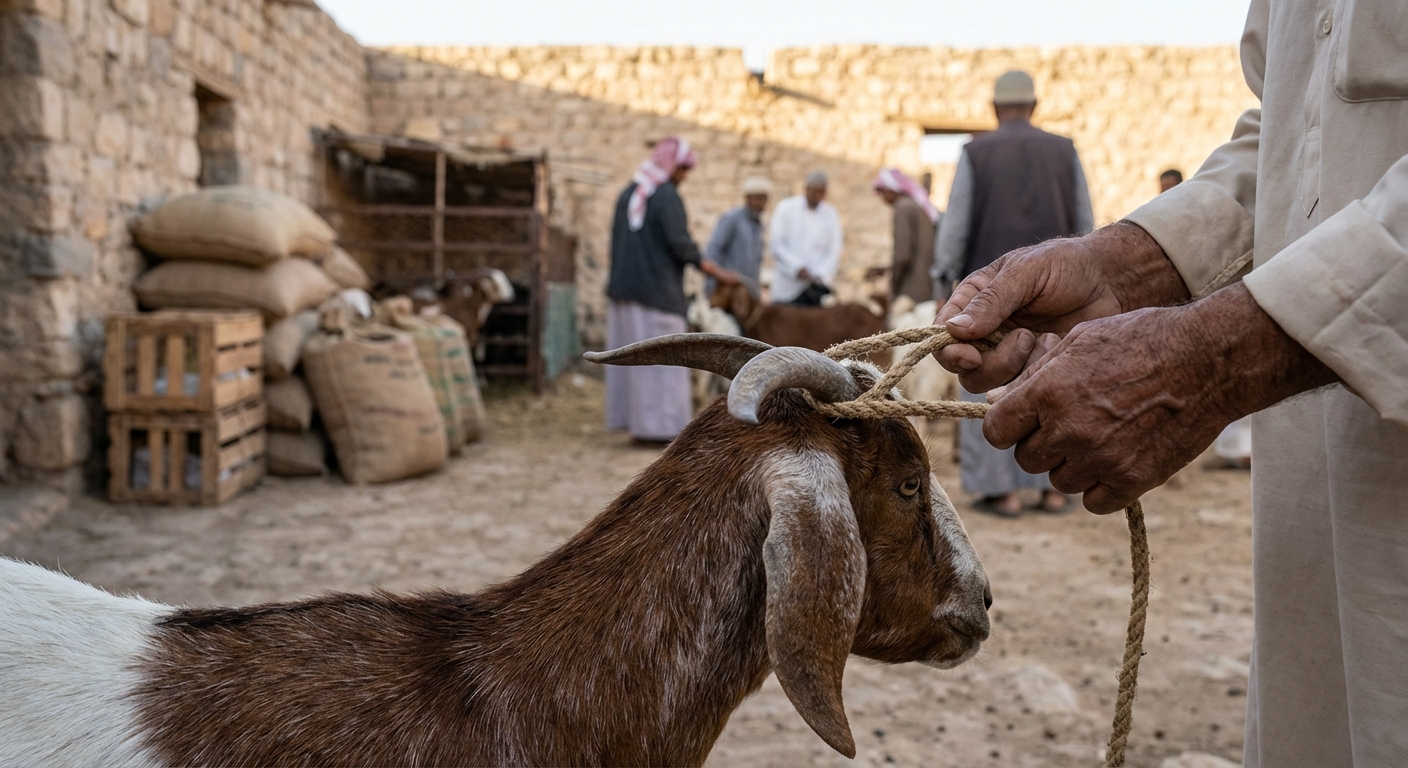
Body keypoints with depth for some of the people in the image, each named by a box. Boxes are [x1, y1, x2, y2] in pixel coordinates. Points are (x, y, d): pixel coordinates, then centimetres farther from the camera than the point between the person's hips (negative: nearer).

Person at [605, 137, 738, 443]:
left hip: (625, 289, 8)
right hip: (657, 291, -8)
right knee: (662, 357, -4)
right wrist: (715, 271, -13)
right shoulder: (667, 196, -12)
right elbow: (680, 243, -20)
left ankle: (631, 417, 13)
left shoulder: (628, 193, 13)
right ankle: (661, 425, -3)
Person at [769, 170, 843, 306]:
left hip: (817, 285, 2)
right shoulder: (785, 209, 2)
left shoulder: (831, 215, 9)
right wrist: (797, 268, -13)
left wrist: (821, 274, -11)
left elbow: (834, 250, 5)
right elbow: (776, 244, -4)